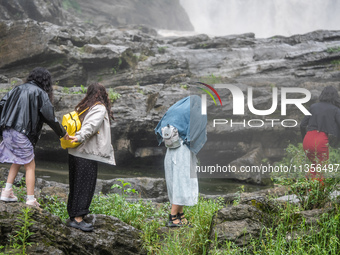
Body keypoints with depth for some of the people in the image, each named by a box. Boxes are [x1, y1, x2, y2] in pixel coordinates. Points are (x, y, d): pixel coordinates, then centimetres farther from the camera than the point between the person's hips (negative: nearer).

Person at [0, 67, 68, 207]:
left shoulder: (18, 89, 14)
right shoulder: (40, 93, -3)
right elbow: (49, 117, -4)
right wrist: (62, 133, 7)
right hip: (22, 133, -6)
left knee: (17, 161, 22)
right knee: (30, 166, 2)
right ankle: (31, 200, 2)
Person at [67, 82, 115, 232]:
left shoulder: (82, 108, 16)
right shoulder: (100, 108, -6)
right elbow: (92, 125, -20)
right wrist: (81, 137, -31)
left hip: (74, 153, 8)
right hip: (87, 155, -8)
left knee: (75, 186, 14)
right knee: (85, 186, -3)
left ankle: (73, 216, 20)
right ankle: (78, 218, -3)